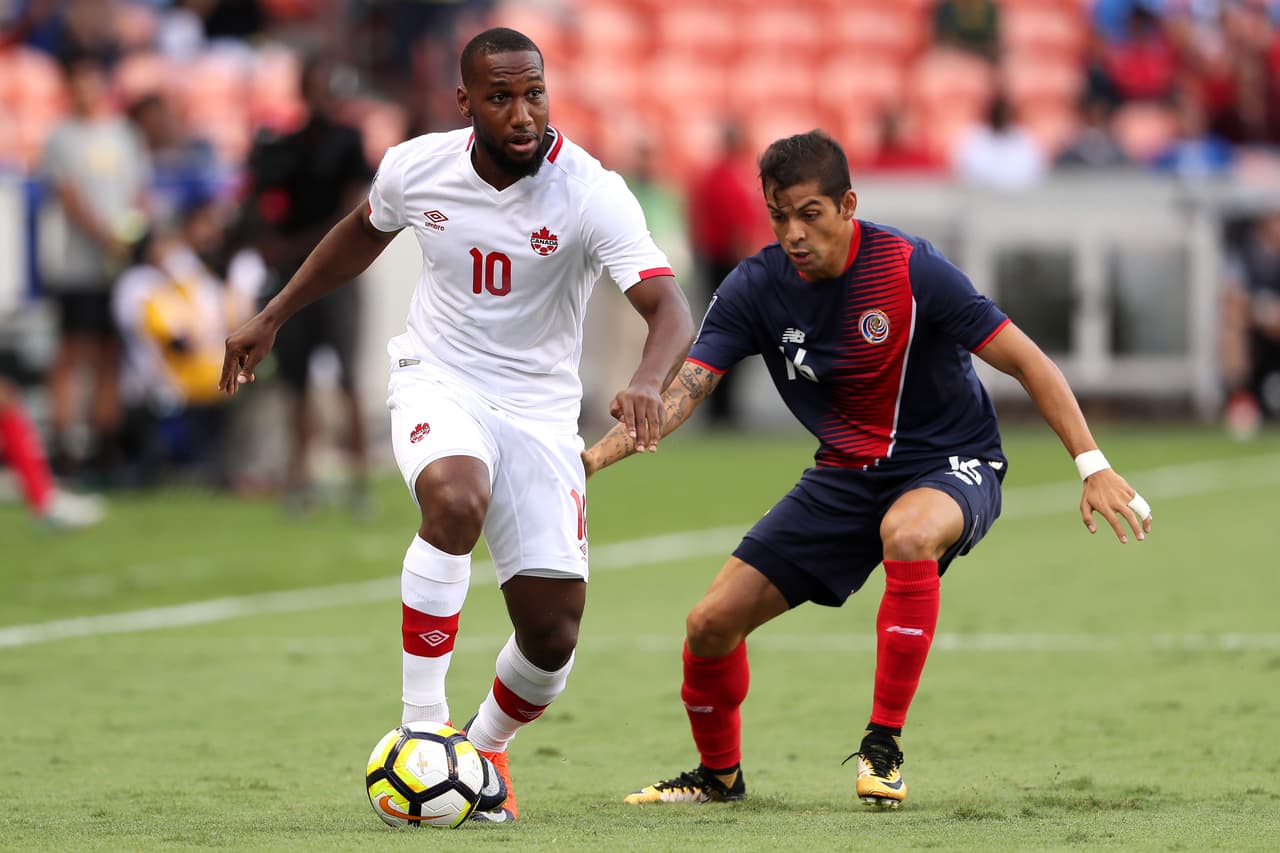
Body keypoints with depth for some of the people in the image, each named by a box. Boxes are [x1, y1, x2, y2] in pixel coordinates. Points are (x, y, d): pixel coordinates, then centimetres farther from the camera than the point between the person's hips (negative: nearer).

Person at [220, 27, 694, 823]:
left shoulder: (592, 194, -19)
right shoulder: (417, 167, -8)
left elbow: (670, 309, -29)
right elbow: (363, 233, 16)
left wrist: (649, 384, -50)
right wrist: (273, 317, 20)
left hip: (541, 411, 0)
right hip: (438, 383, 0)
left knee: (553, 633, -4)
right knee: (455, 499, -36)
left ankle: (487, 745, 30)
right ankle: (424, 726, -27)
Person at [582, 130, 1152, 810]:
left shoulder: (909, 269, -21)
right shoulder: (756, 288, -9)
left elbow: (1024, 360, -16)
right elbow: (686, 388, -13)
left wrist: (1092, 465, -22)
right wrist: (598, 454, -31)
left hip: (951, 462, -5)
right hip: (847, 474, 5)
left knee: (908, 533, -41)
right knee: (712, 623, -4)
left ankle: (883, 746, -27)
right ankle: (718, 773, 26)